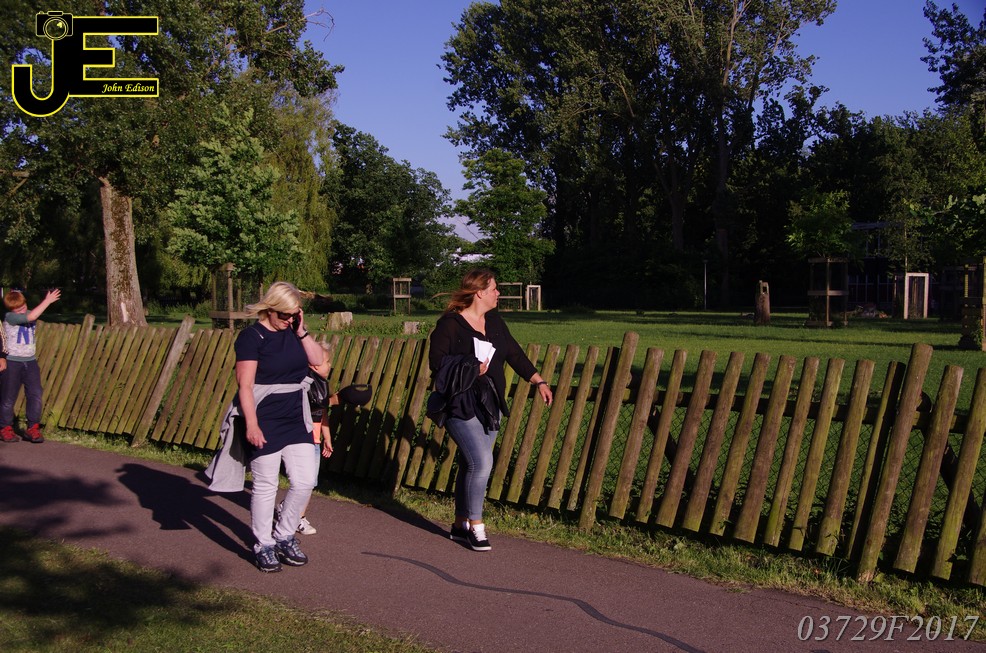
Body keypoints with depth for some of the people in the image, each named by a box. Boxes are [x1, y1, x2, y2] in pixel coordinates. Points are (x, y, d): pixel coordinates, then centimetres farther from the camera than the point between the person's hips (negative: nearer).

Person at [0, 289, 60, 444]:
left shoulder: (29, 314, 10)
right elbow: (31, 316, -26)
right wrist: (48, 300, -25)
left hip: (30, 361, 5)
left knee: (36, 394, -3)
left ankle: (33, 429, 3)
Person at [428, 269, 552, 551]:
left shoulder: (494, 321, 11)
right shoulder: (449, 324, -10)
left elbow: (514, 353, 17)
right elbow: (437, 362, -12)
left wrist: (539, 381, 16)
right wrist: (470, 369, -20)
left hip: (489, 405, 7)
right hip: (461, 405, -7)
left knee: (471, 465, 10)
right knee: (482, 462, -15)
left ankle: (460, 525, 22)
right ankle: (475, 525, -1)